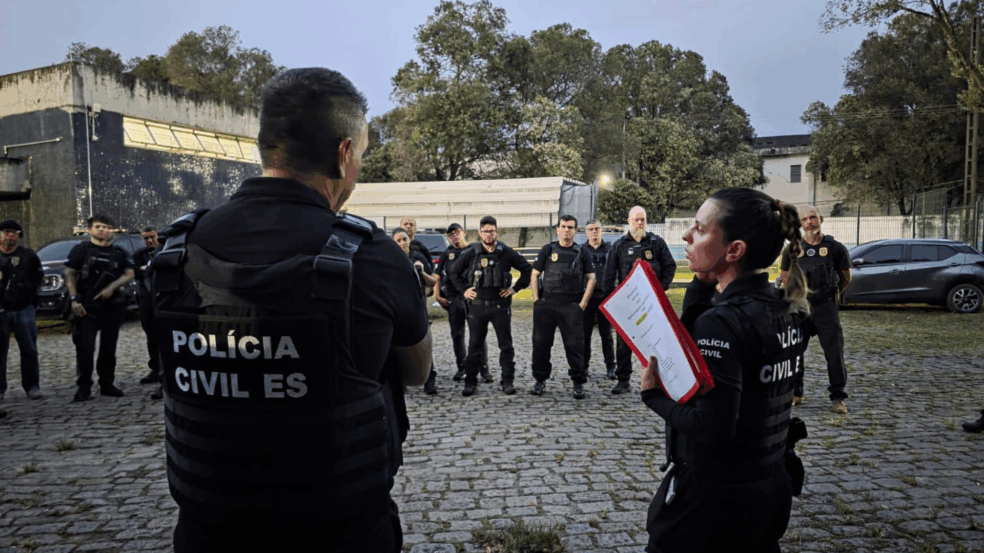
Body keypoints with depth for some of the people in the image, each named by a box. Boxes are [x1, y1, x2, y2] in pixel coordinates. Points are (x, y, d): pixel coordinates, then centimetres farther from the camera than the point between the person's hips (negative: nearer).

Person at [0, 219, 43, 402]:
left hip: (24, 310, 0)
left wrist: (30, 289, 8)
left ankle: (32, 386, 9)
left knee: (29, 350, 1)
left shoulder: (28, 255, 5)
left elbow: (39, 276, 17)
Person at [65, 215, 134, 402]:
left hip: (112, 306, 3)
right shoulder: (81, 249, 5)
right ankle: (84, 387, 0)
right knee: (85, 346, -7)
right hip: (87, 306, -3)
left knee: (109, 346, 7)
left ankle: (107, 384, 17)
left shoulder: (119, 253, 12)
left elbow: (129, 274, 5)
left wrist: (112, 287, -12)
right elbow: (69, 274, 1)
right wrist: (74, 299, -10)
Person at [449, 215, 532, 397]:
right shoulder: (470, 253, 1)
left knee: (506, 345, 4)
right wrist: (464, 290, 5)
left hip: (500, 305, 0)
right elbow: (454, 272, 13)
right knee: (474, 345, 6)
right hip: (477, 305, 1)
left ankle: (507, 380, 13)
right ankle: (470, 382, 15)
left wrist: (515, 288, 1)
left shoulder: (507, 253, -1)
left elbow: (527, 269, 7)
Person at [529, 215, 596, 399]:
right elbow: (534, 275, 9)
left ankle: (578, 383, 9)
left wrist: (583, 303, -2)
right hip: (546, 305, 1)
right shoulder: (547, 250, 7)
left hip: (572, 306, -1)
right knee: (541, 343, 5)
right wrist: (536, 299, 0)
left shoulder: (582, 252, 7)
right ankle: (540, 380, 18)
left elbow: (591, 278, 7)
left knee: (575, 345, -2)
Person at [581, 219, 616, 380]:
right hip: (586, 298, 0)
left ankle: (610, 367, 14)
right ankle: (583, 366, 14)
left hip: (605, 298, 0)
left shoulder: (610, 249, 5)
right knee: (585, 334, 5)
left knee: (606, 334, 7)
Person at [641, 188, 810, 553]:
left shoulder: (722, 321, -23)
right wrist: (702, 286, -5)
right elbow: (690, 349, 5)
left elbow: (710, 429, -29)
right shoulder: (787, 312, 1)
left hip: (712, 499, -8)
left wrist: (654, 395, -15)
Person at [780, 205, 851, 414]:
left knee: (834, 353, -3)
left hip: (826, 308, -2)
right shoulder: (792, 250, 3)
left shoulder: (835, 248, -2)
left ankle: (838, 398, 8)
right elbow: (784, 274, 17)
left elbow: (846, 278, 11)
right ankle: (795, 393, 21)